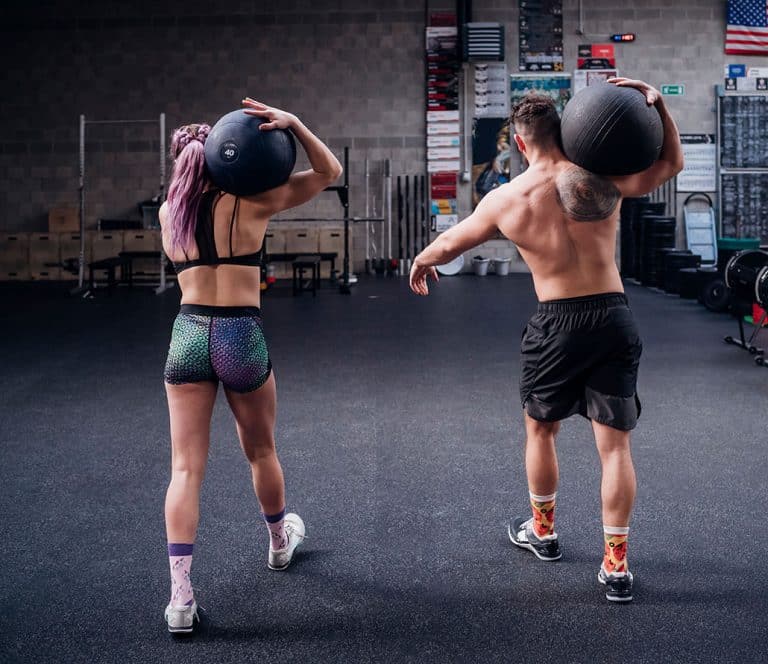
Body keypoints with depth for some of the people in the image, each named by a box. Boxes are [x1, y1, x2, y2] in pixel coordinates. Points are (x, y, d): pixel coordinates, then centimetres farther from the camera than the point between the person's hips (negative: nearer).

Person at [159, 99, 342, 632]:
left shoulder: (169, 213, 4)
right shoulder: (249, 205, -5)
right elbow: (330, 171, 0)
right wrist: (293, 125, -10)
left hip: (188, 336, 2)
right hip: (242, 338, -2)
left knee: (186, 468, 1)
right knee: (262, 453, 21)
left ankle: (181, 595, -4)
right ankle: (281, 542, 45)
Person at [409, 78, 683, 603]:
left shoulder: (505, 200, -3)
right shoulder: (601, 177, -6)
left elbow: (449, 243, 14)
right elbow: (672, 163, 10)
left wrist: (421, 262, 35)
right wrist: (657, 103, -1)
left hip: (557, 324, 0)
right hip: (614, 319, 1)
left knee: (540, 429, 23)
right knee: (614, 444, 6)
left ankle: (543, 531, 40)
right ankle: (617, 566, 10)